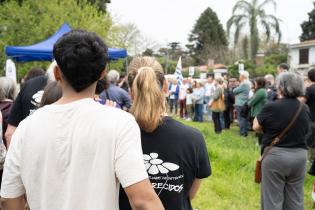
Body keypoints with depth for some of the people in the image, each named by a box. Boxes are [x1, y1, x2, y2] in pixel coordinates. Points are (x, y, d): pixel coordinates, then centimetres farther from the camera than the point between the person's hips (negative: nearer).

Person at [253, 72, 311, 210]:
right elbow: (305, 132, 13)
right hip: (299, 156, 5)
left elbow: (256, 126, -3)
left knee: (273, 199, 6)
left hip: (275, 156, -5)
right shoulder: (305, 109, 2)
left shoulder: (271, 107, -13)